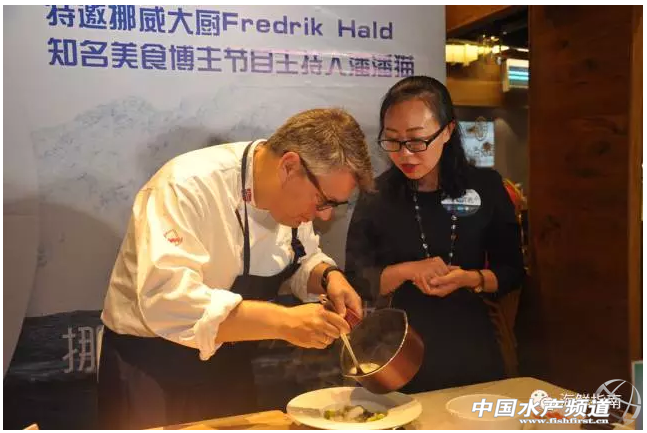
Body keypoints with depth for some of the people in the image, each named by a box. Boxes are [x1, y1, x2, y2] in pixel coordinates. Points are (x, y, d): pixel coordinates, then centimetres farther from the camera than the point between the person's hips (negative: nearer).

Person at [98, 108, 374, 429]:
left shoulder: (292, 195, -5)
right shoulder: (189, 186, -28)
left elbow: (302, 260, 10)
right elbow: (168, 300, -38)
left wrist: (329, 278, -12)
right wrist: (283, 321, -42)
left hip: (229, 364, 7)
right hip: (150, 367, -7)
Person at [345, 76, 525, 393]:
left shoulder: (485, 186, -4)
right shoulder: (377, 194, -6)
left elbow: (512, 271, 1)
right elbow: (356, 278, -4)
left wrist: (470, 279, -18)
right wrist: (408, 271, -20)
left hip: (471, 347, 1)